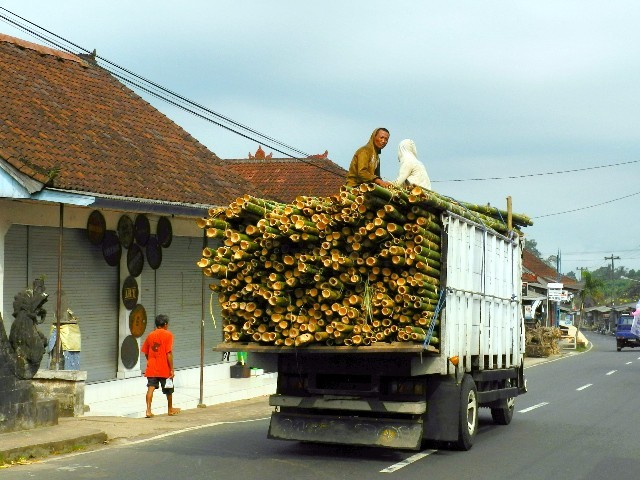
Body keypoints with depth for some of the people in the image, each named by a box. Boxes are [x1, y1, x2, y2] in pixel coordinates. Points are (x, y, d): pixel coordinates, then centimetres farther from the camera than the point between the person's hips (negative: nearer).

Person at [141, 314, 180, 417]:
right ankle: (170, 409, 30)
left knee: (151, 388, -3)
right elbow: (169, 353, -15)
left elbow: (146, 353, 12)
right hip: (164, 369, -3)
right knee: (169, 389, 14)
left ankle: (148, 410, -17)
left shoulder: (150, 335, 7)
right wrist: (172, 369, -12)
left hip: (151, 369, 3)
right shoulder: (168, 335, -8)